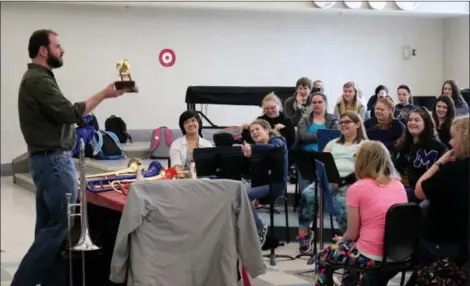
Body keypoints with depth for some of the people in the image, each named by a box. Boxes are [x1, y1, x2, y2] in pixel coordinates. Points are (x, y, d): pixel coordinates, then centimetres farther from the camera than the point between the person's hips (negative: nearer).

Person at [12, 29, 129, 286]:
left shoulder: (38, 78, 17)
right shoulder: (38, 80, -15)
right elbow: (70, 113, -21)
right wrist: (104, 94, -14)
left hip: (49, 159, 11)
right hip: (53, 160, -11)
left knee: (49, 225, 9)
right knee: (61, 224, -9)